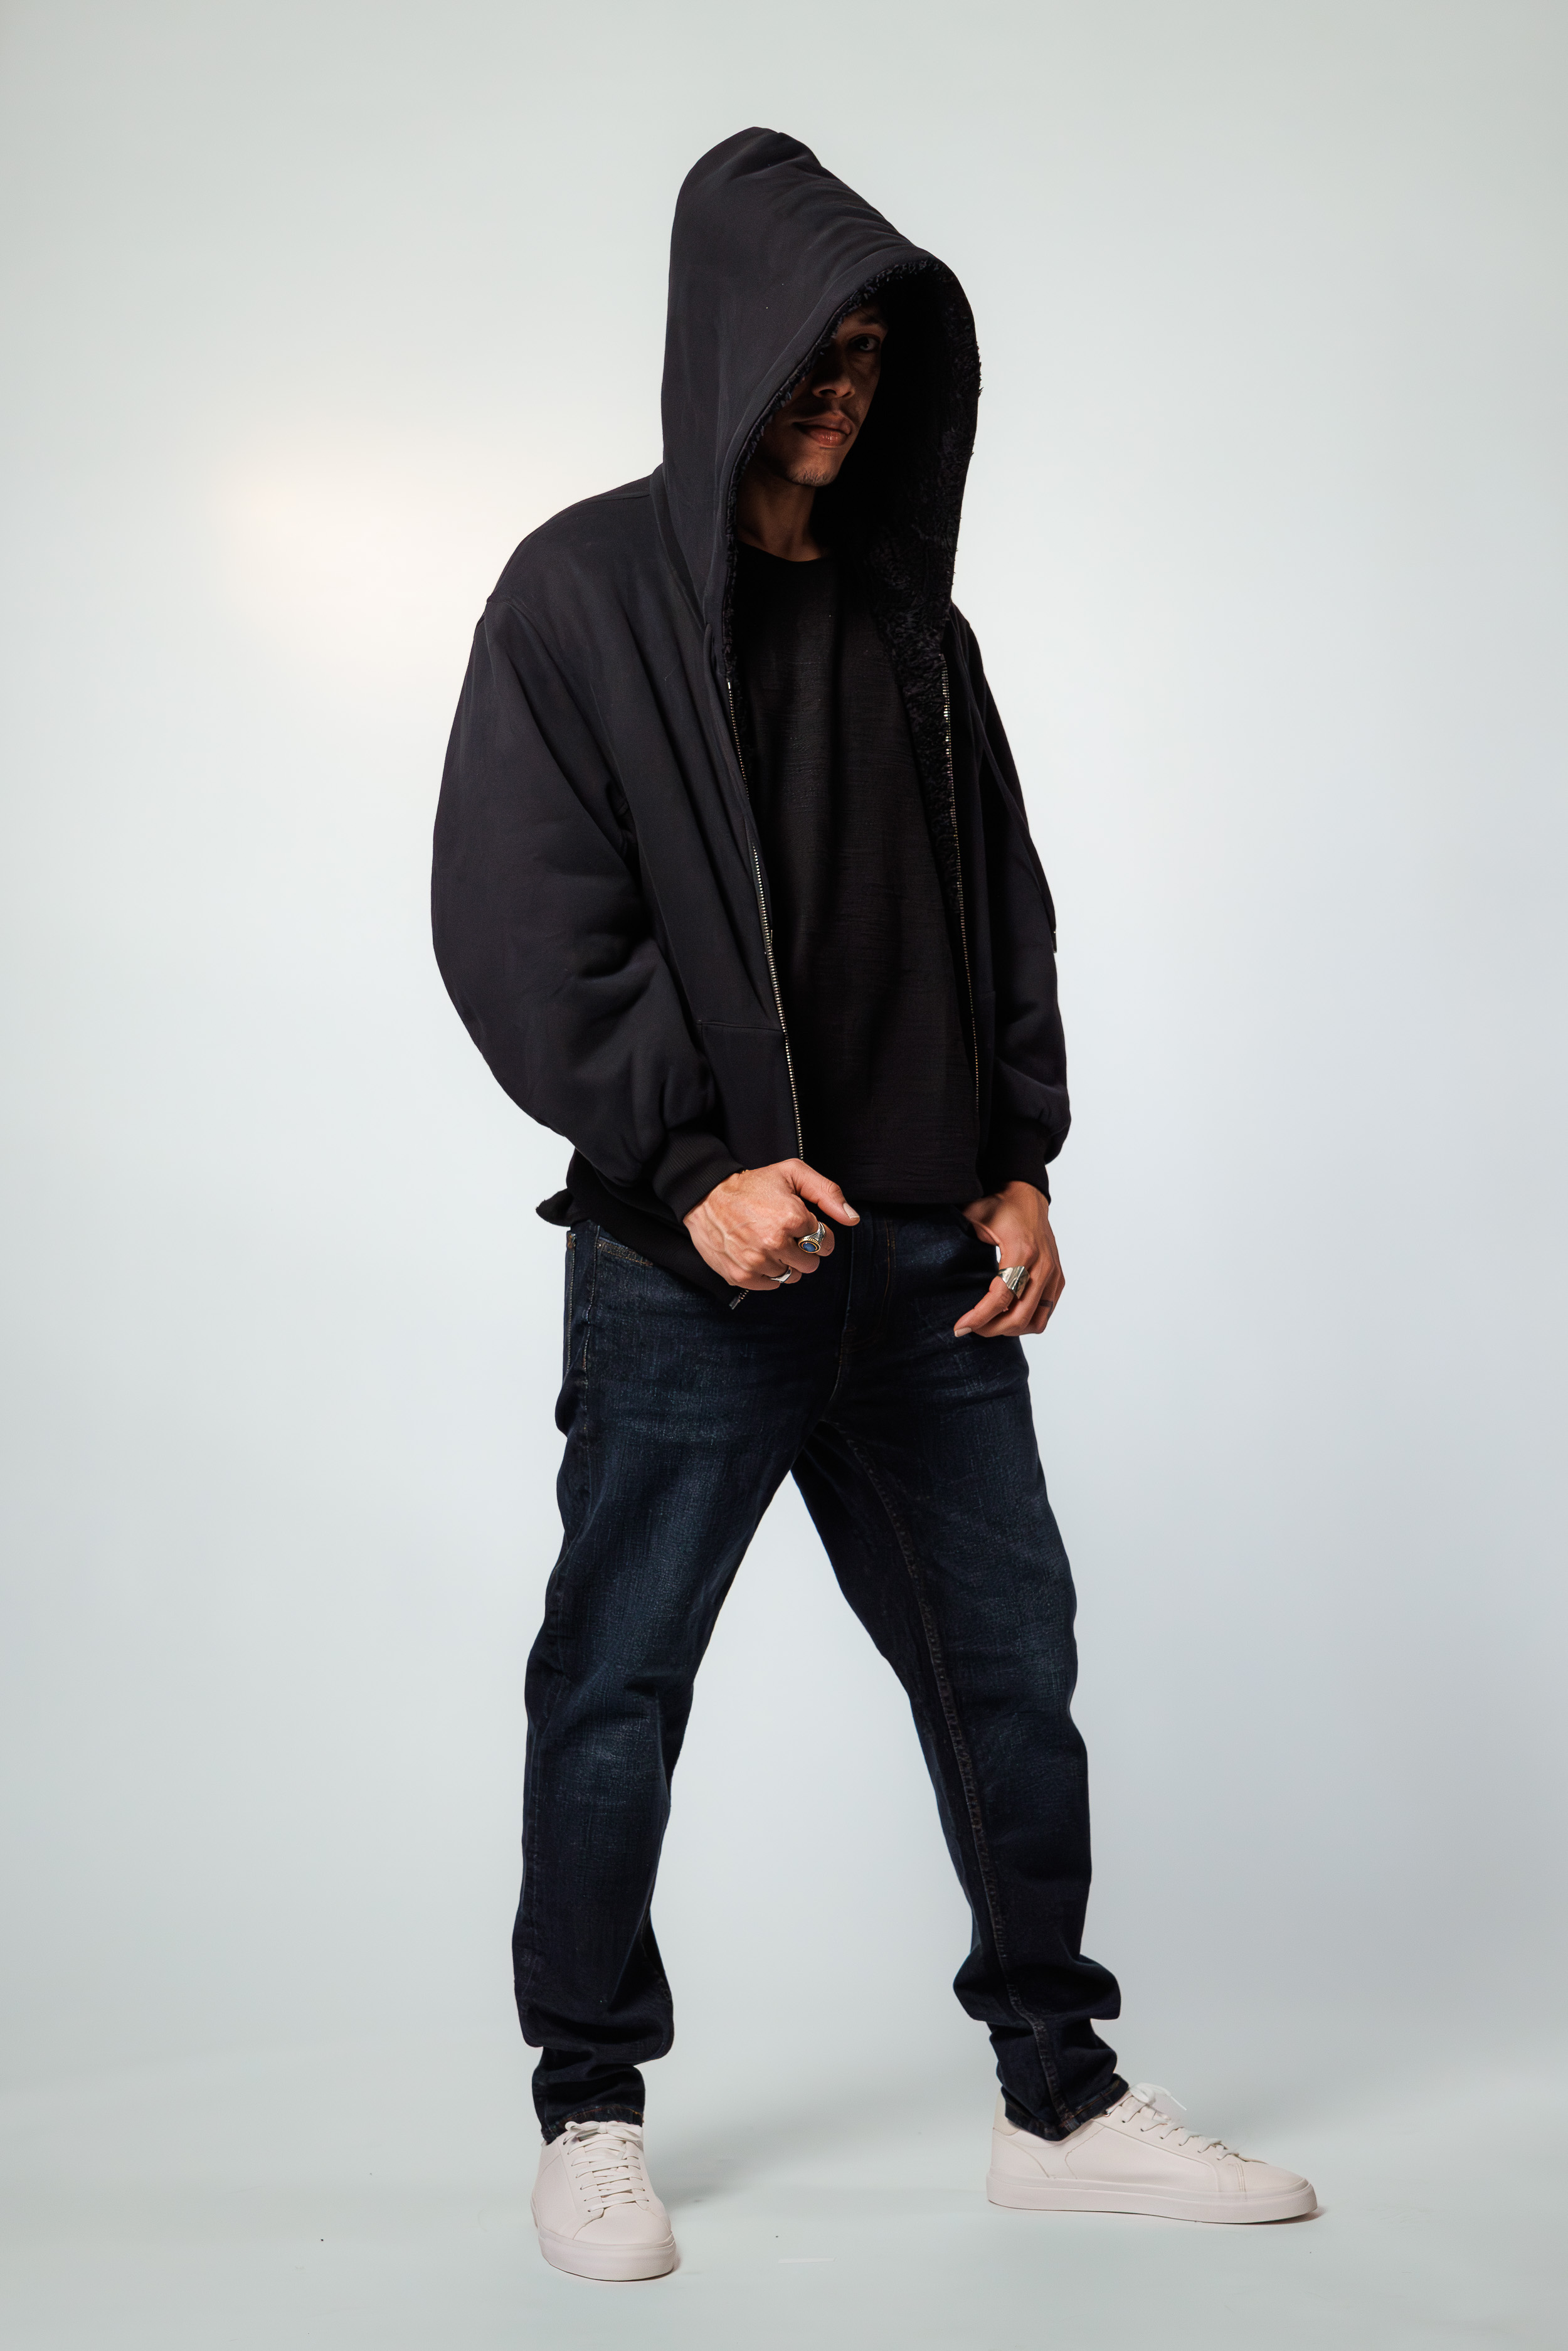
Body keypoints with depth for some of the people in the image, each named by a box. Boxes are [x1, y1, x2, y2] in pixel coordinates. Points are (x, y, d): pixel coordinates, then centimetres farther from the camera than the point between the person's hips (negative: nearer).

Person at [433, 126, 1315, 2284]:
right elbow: (515, 929, -9)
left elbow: (1003, 909, 17)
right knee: (619, 1686, 5)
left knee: (1009, 1660, 9)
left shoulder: (910, 617, 14)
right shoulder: (585, 595, -2)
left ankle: (1061, 2101, 25)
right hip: (695, 1264, -5)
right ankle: (592, 2116, 23)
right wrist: (688, 1169, -16)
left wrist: (1021, 1166, 7)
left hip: (929, 1257, 6)